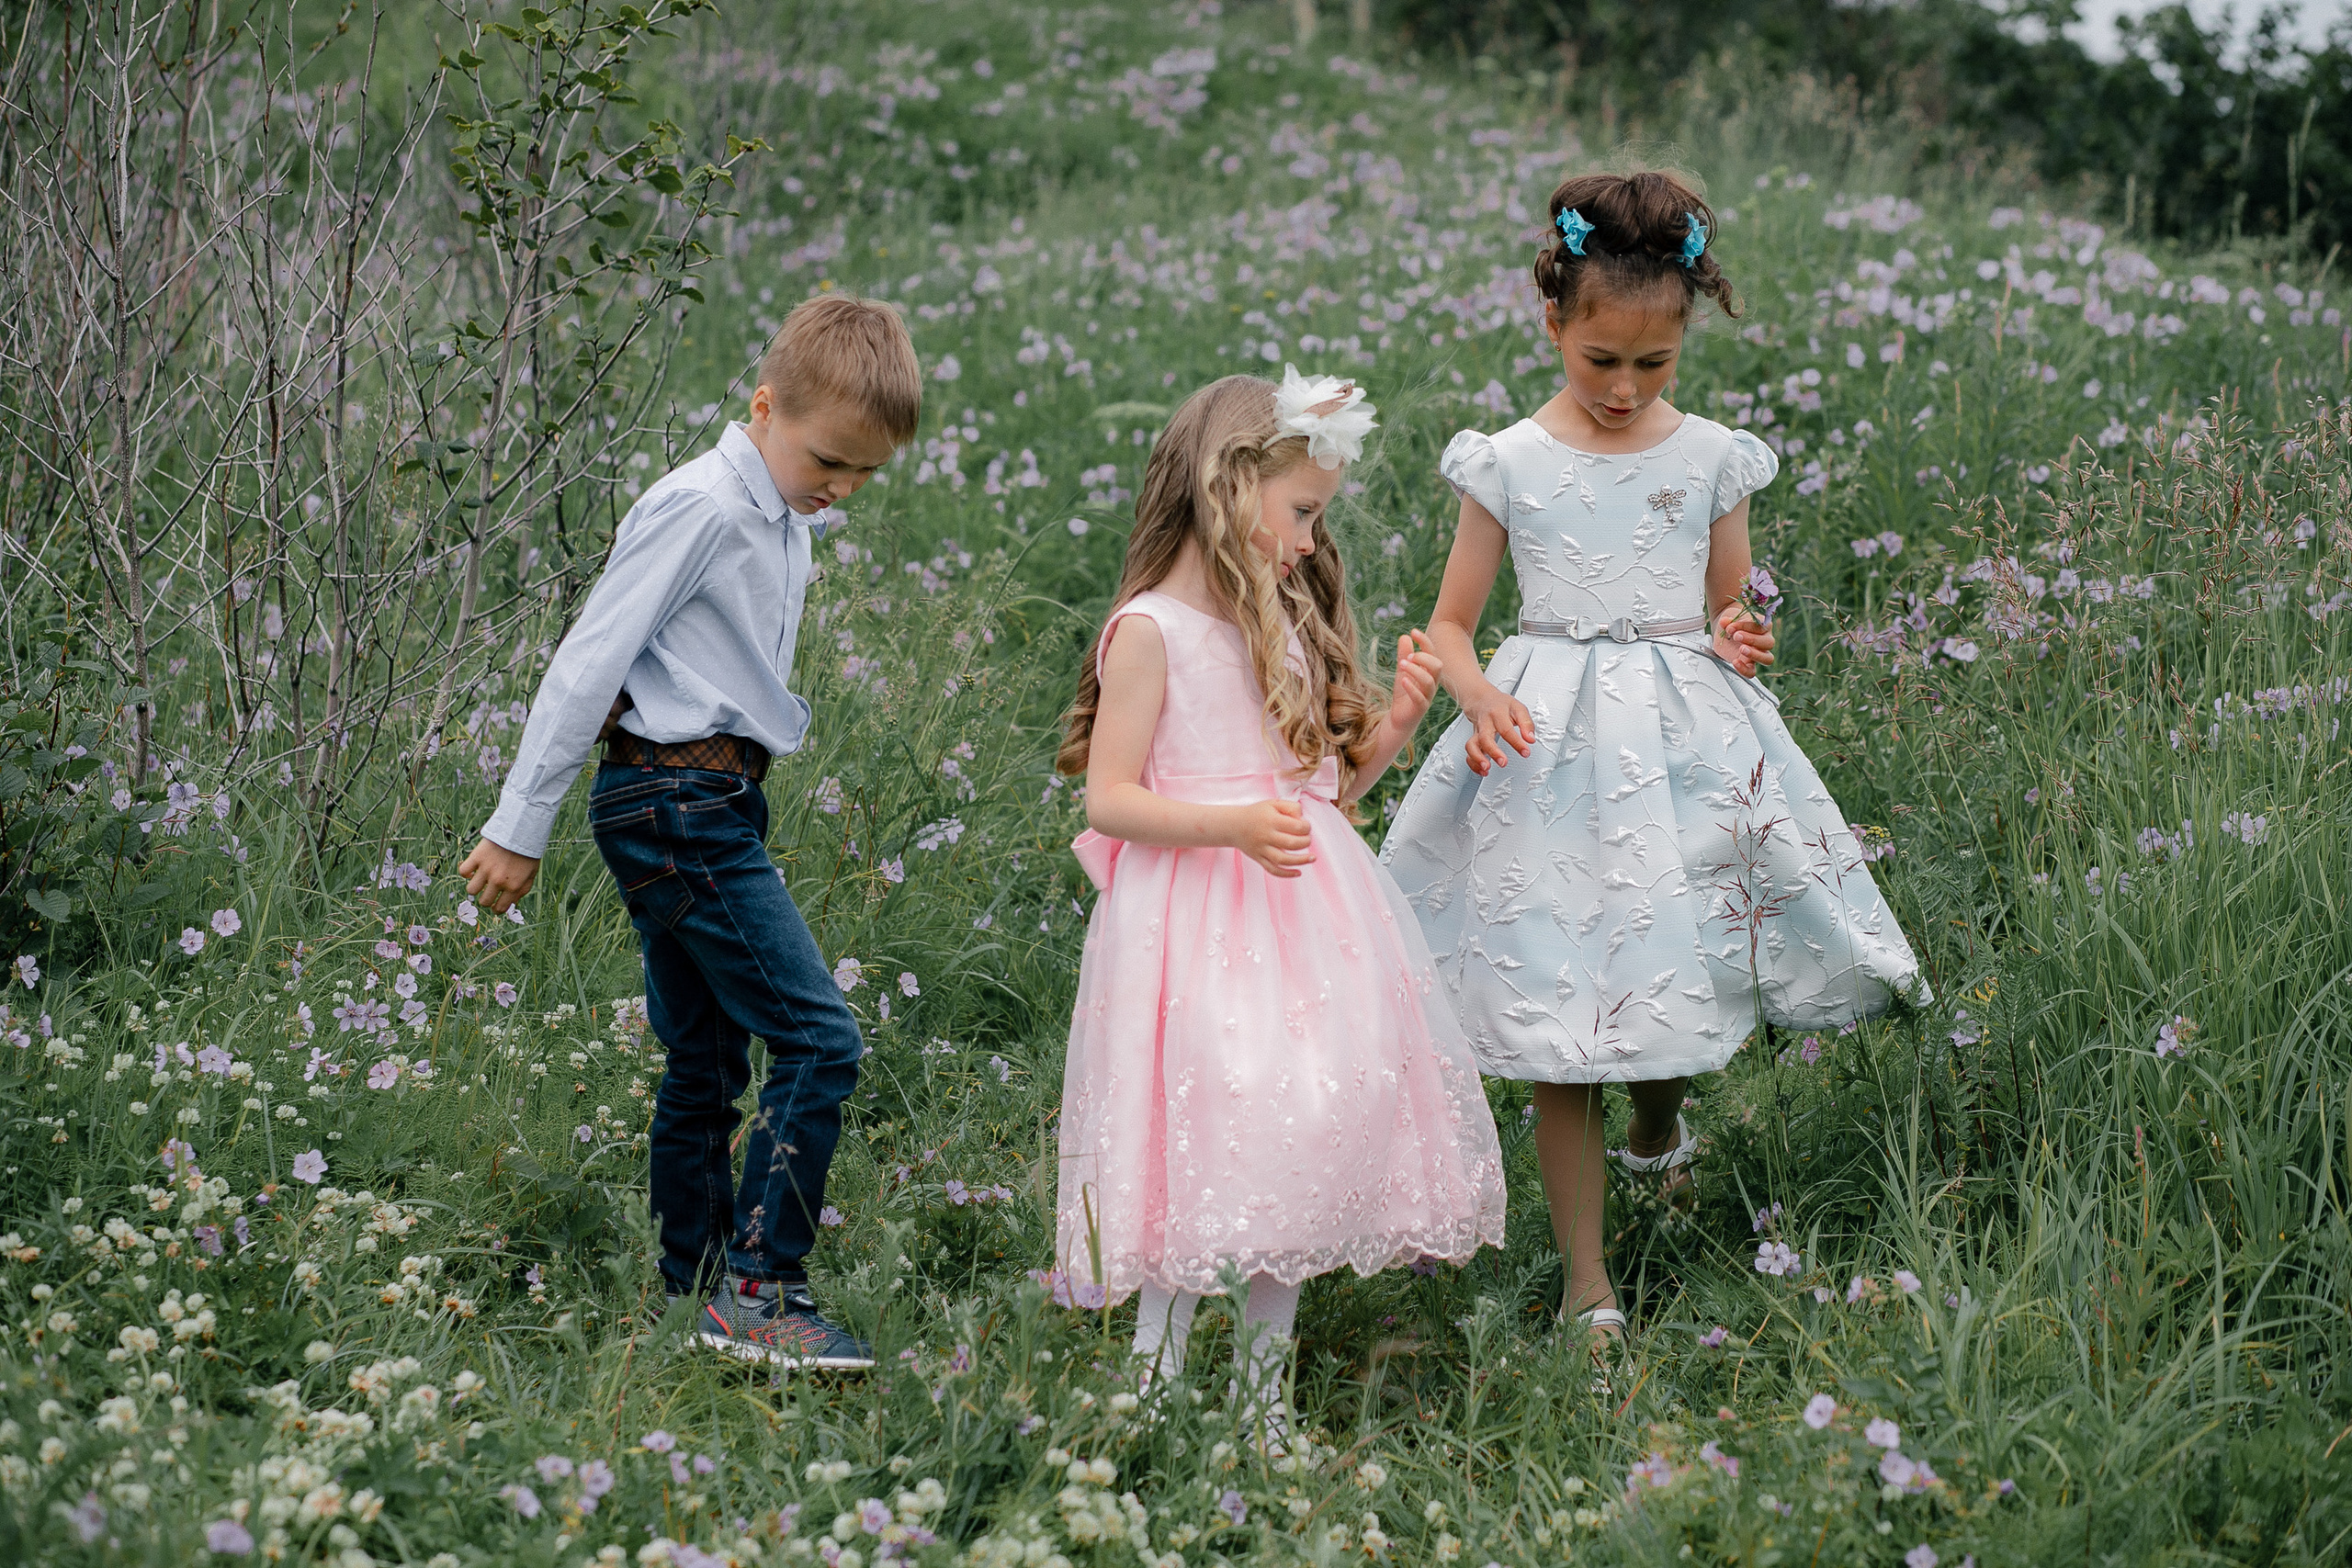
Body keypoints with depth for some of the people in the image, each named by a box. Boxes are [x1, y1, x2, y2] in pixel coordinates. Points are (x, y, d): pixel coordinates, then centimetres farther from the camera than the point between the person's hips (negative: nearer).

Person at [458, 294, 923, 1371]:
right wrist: (520, 829, -14)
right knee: (817, 1039, -12)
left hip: (709, 807, 9)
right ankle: (759, 1291, -11)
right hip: (677, 804, -9)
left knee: (707, 1064, 13)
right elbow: (589, 660, -15)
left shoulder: (786, 520, 12)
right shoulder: (702, 508, -15)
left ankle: (698, 1295, 21)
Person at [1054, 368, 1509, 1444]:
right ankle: (1155, 1381, -3)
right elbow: (1109, 799, -11)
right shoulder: (1150, 630, -7)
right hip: (1194, 924, -7)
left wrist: (1396, 723, 5)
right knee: (1206, 1128, -13)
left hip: (1305, 911, 7)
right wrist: (1234, 826, -23)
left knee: (1304, 1136, 5)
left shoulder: (1286, 624, 16)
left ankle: (1262, 1394, 14)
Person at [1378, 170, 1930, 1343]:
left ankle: (1659, 1122, 44)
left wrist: (1741, 638, -10)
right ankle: (1586, 1281, 9)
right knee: (1559, 1041, -1)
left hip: (1688, 744, 2)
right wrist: (1477, 696, -17)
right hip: (1551, 748, -2)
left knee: (1677, 972, 5)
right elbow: (1450, 622, 4)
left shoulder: (1712, 458, 4)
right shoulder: (1508, 465, -1)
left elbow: (1731, 608, 14)